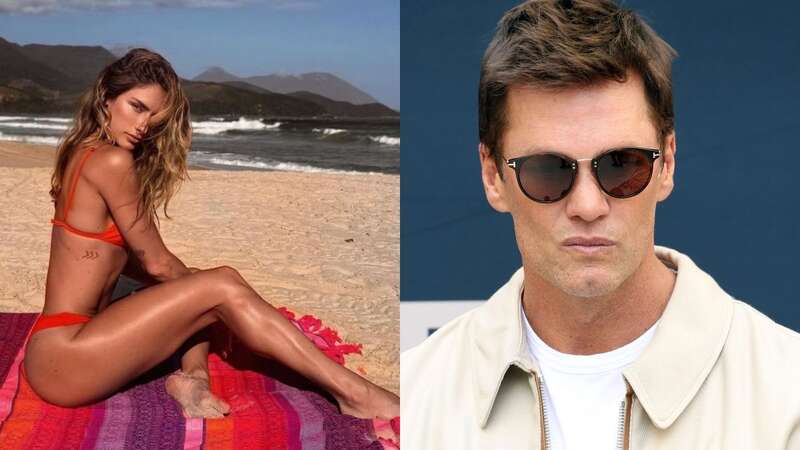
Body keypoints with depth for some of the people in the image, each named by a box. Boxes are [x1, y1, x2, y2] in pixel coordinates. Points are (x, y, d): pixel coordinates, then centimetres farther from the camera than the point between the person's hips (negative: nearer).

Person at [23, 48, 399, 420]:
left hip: (81, 332, 9)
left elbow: (127, 259, 14)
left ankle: (192, 375, -10)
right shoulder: (112, 160, -15)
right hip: (62, 356, -9)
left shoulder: (86, 153, 13)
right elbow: (156, 262, -8)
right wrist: (201, 285, 9)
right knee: (222, 289, -14)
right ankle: (354, 394, -14)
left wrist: (194, 284, 5)